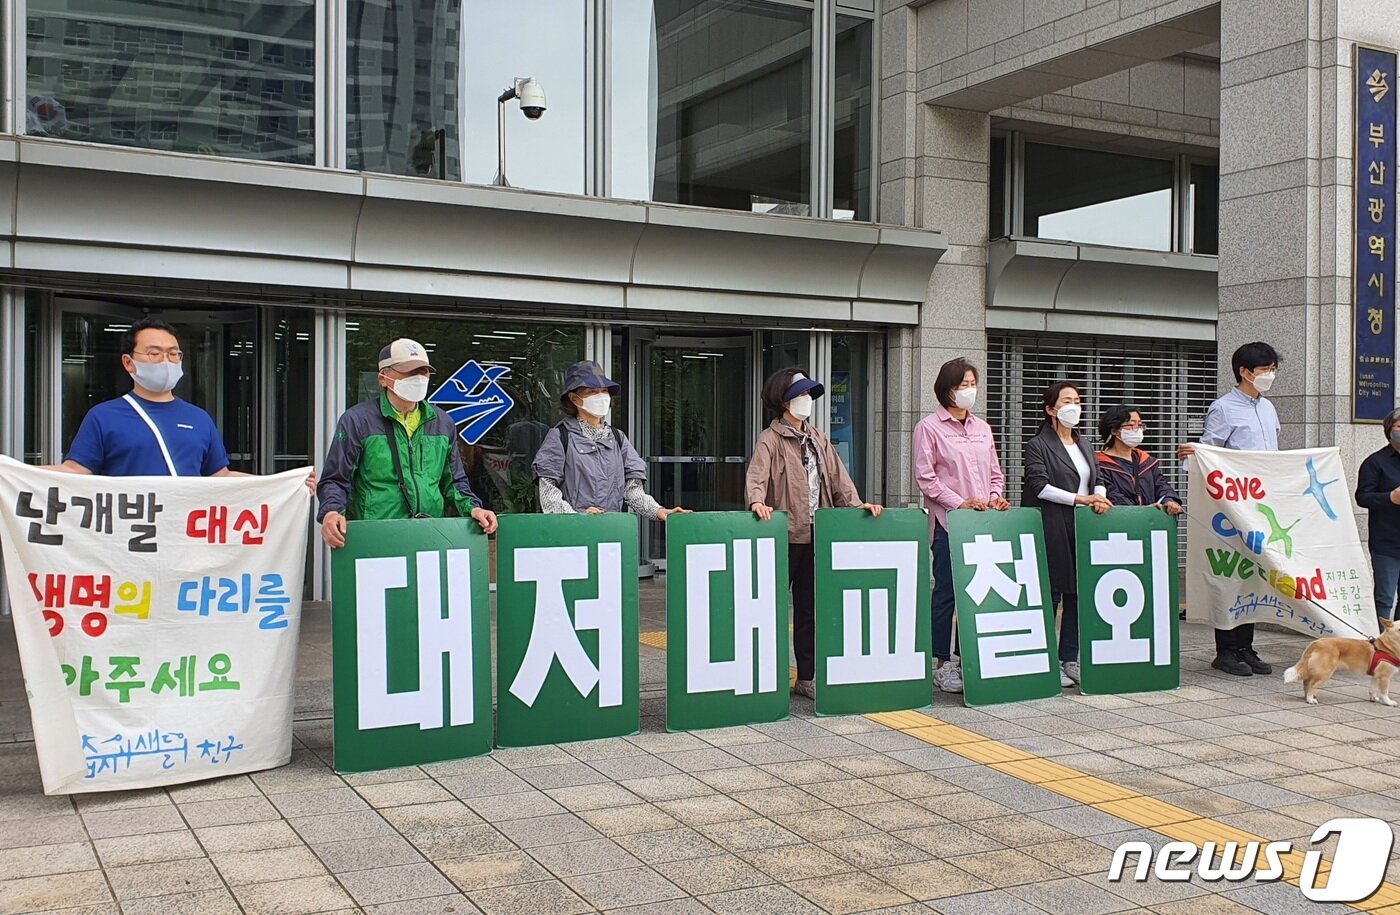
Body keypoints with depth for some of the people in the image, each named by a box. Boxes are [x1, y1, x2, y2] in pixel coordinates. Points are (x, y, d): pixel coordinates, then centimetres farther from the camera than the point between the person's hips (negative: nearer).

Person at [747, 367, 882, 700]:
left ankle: (807, 678, 17)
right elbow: (757, 475, -18)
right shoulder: (771, 439, -3)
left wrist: (856, 504, 0)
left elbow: (837, 476, 14)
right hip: (784, 533, -6)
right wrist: (757, 501, -37)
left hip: (814, 535, 6)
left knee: (810, 606, 10)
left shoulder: (817, 438, 18)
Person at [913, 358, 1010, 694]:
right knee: (946, 591, -3)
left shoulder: (982, 427, 17)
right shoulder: (929, 427, -1)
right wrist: (960, 503, -13)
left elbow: (995, 472, 21)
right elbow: (925, 477, -8)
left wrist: (995, 497, 2)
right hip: (948, 522, -5)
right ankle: (942, 663, 5)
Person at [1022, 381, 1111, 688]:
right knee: (1051, 593, -4)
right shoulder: (1038, 445, -3)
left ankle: (1070, 660, 14)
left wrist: (1099, 496, -2)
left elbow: (1097, 479, 20)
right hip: (1052, 530, -7)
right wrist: (1080, 499, -16)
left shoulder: (1083, 443, 20)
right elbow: (1039, 486, -13)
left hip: (1082, 528, 7)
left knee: (1079, 592, 6)